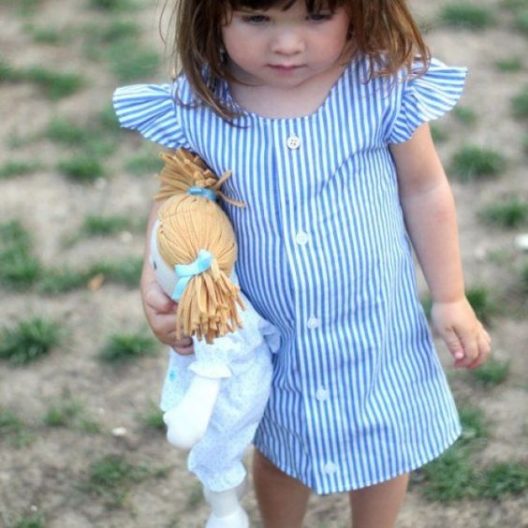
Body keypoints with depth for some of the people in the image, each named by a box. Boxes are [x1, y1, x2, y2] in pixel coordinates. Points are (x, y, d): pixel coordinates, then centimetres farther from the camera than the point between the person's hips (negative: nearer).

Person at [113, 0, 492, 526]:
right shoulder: (197, 103, -20)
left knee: (381, 450, 23)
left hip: (374, 328, -1)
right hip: (266, 335, 1)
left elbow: (424, 191, -7)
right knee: (278, 451, 27)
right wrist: (155, 283, -16)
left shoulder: (385, 88, -23)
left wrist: (449, 298, 1)